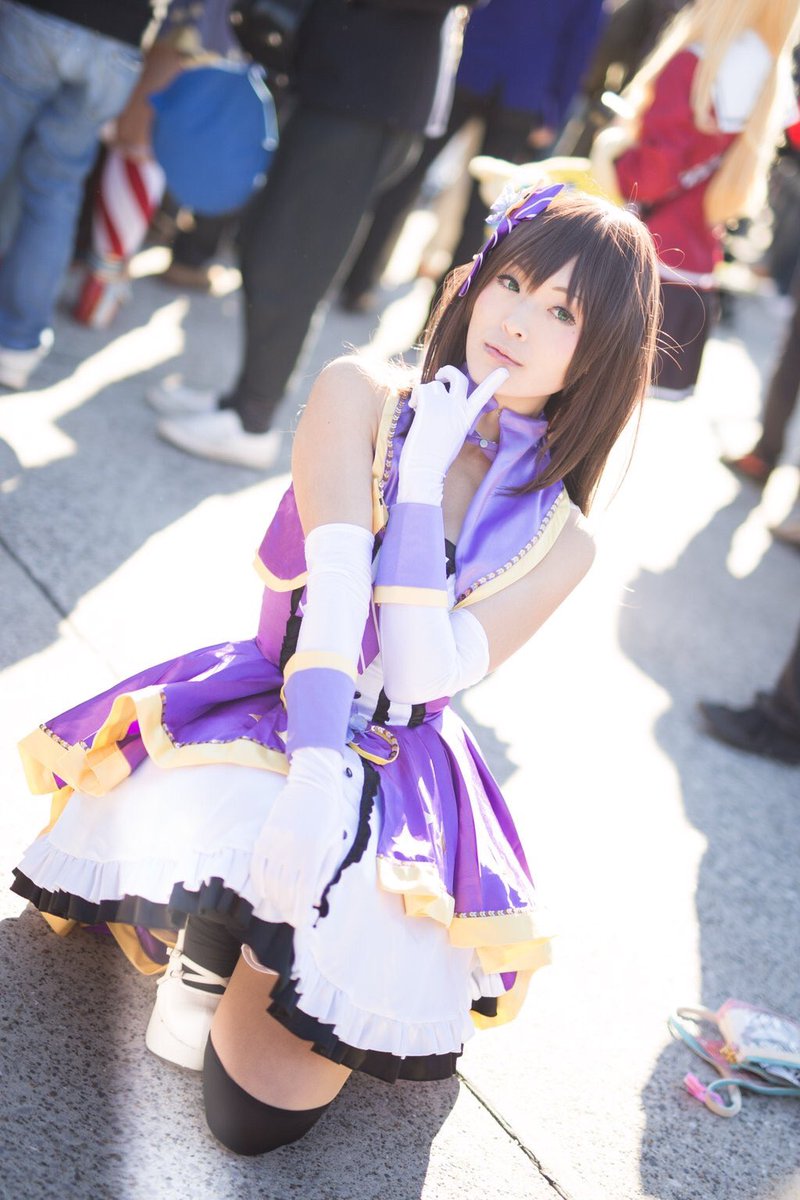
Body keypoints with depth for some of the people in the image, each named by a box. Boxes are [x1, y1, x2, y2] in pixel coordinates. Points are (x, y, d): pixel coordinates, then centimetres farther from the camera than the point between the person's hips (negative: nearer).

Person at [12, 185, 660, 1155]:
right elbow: (334, 589, -19)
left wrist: (421, 480, -20)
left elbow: (420, 675, -17)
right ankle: (208, 951, 0)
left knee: (258, 1116, -10)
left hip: (394, 775, 1)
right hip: (264, 714, 0)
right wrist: (313, 774, -33)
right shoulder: (361, 396, -5)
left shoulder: (558, 541, -3)